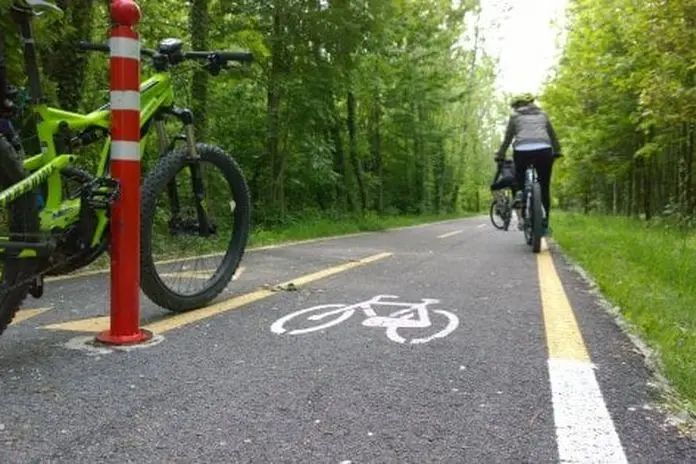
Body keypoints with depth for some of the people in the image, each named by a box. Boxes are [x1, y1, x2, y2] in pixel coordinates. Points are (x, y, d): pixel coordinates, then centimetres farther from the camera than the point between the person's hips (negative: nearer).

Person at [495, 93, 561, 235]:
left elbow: (507, 138, 12)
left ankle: (519, 192, -2)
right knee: (544, 188, 10)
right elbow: (553, 135, 24)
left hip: (522, 151, -1)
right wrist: (557, 152, 32)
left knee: (519, 174, 28)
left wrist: (500, 156, 18)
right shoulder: (543, 115, 24)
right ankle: (545, 223, 9)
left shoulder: (515, 116, 17)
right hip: (544, 151, 2)